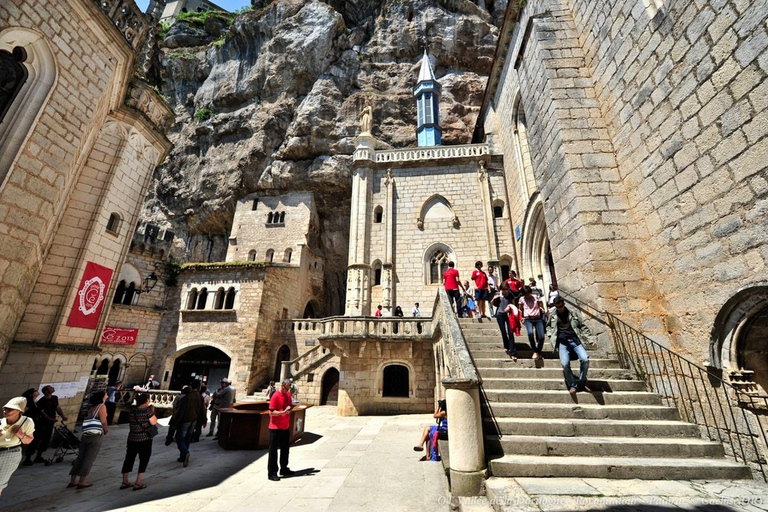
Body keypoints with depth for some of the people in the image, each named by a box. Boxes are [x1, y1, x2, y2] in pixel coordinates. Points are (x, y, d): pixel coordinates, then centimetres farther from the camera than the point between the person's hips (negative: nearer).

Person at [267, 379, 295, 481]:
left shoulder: (288, 394, 5)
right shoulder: (275, 396, -17)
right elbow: (271, 412, -19)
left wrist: (290, 408, -4)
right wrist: (284, 412, -28)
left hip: (286, 427, 7)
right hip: (276, 427, -7)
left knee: (285, 449, 17)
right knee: (273, 450, 4)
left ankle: (284, 469, 32)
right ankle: (272, 473, 15)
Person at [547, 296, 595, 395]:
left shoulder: (574, 313, 11)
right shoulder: (552, 315, 12)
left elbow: (583, 326, 11)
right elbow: (548, 326, 27)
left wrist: (590, 340, 3)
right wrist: (551, 336, 10)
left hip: (575, 340, 0)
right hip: (562, 342, 0)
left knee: (585, 359, -21)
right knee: (565, 363, -20)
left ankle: (582, 383, 3)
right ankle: (572, 385, 0)